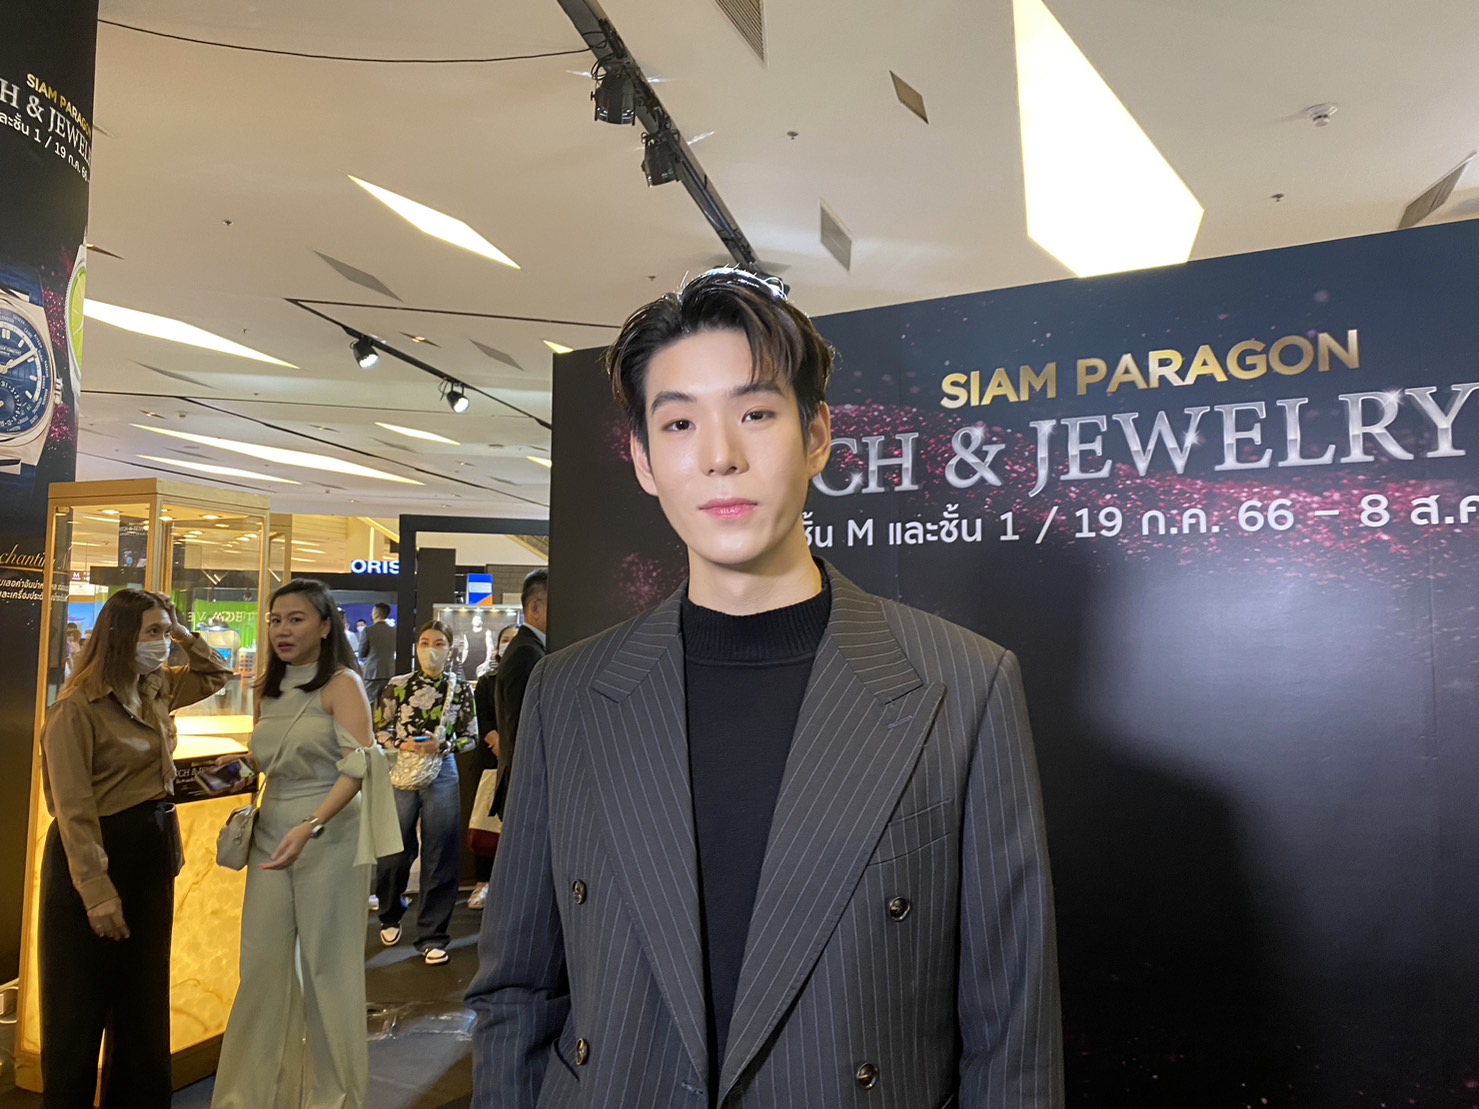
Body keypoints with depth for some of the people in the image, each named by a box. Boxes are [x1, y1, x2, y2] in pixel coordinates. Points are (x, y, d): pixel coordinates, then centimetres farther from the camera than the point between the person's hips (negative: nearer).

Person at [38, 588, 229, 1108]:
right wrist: (96, 889, -21)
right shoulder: (77, 708, -18)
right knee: (82, 1002, 9)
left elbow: (216, 675, 23)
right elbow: (73, 808, -20)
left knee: (144, 995, 18)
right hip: (98, 854, -8)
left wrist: (183, 633, 5)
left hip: (152, 850, 8)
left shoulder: (157, 691, 5)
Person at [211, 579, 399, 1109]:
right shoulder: (268, 687, 11)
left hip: (328, 833, -6)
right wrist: (236, 766, 4)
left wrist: (310, 827, -30)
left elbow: (358, 766, -20)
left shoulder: (342, 683, -9)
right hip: (271, 831, 6)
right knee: (262, 963, 7)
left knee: (327, 963, 5)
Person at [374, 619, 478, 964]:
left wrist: (441, 747, -13)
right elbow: (377, 730, 3)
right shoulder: (397, 686, 1)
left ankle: (433, 936, 14)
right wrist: (403, 745, -15)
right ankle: (390, 916, 37)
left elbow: (471, 736, 4)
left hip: (442, 775, 0)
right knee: (394, 851, 9)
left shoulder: (460, 688, 1)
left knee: (440, 857, 1)